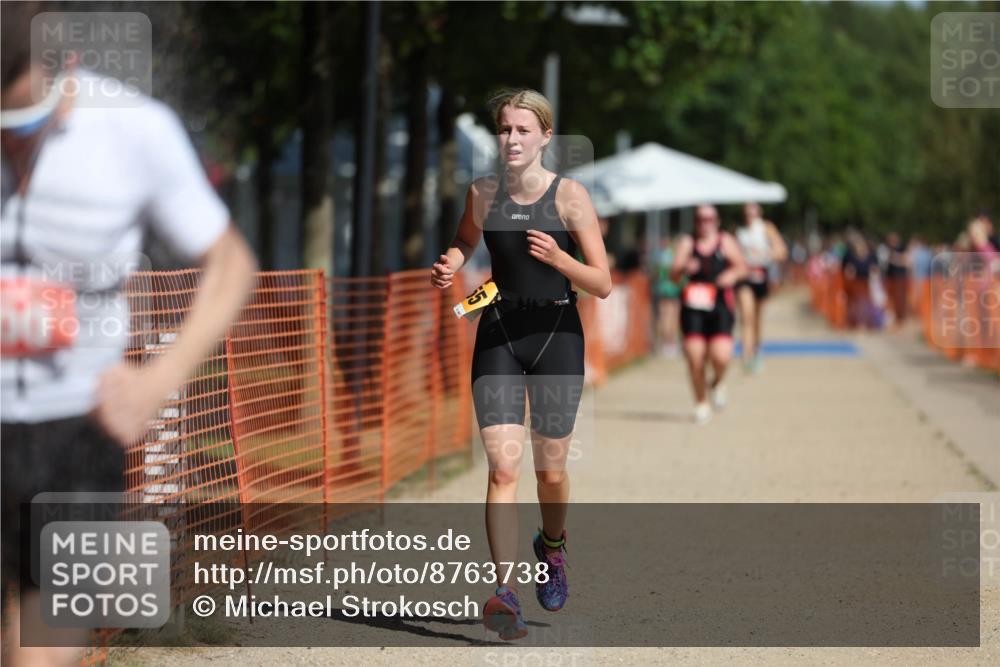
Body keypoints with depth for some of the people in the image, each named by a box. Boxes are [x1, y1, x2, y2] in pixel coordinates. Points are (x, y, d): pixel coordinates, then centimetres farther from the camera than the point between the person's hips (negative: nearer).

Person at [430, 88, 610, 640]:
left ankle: (552, 546, 42)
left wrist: (558, 258, -25)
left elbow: (603, 284, -8)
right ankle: (505, 592, -17)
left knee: (550, 470, 10)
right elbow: (465, 242, 23)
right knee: (502, 466, -12)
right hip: (498, 332, 2)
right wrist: (448, 266, 1)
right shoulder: (483, 193, 1)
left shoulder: (570, 195, -8)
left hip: (556, 334, -1)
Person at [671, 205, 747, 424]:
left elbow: (741, 267, 8)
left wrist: (732, 275, -14)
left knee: (721, 356, -16)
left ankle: (717, 383, 20)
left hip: (720, 307, -1)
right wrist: (684, 268, -20)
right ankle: (701, 403, 13)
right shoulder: (687, 243, 9)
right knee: (694, 358, -7)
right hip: (693, 307, 1)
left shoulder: (725, 242, 8)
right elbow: (674, 274, 2)